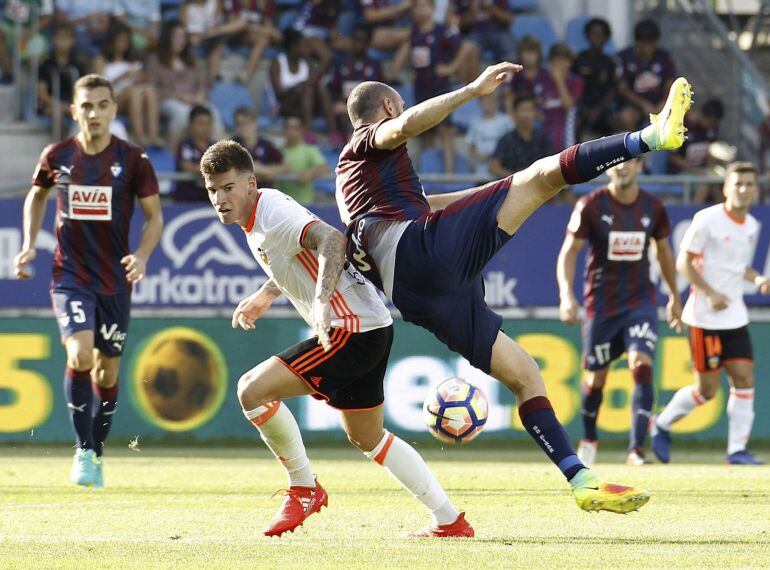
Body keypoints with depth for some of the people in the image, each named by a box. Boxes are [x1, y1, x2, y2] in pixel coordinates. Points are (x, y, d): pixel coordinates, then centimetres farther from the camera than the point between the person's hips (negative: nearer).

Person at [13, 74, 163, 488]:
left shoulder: (133, 160, -6)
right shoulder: (56, 157, -2)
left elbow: (154, 215, 2)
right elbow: (36, 195, 18)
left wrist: (141, 256, -15)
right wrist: (29, 246, 9)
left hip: (115, 279, 1)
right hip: (70, 277, -1)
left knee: (107, 372, 8)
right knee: (79, 356, -21)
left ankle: (96, 452, 28)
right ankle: (82, 449, -7)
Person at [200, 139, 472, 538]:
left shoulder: (273, 213, -18)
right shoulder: (254, 219, 12)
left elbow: (331, 239, -35)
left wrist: (321, 301, -45)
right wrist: (265, 295, 39)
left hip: (353, 331, -11)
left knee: (252, 389, -16)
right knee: (366, 438, 22)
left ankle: (304, 489, -1)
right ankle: (450, 522, 27)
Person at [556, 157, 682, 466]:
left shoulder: (652, 207, 0)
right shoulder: (591, 205, -8)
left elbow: (663, 251, 16)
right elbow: (569, 252, -6)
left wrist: (674, 296, 20)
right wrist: (566, 294, -19)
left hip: (640, 301, 1)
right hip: (601, 302, -1)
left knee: (642, 366, -18)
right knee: (597, 376, 9)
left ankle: (637, 448, -20)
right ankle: (589, 438, 35)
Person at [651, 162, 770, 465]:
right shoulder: (707, 220, -12)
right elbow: (683, 262, -10)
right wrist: (710, 293, -20)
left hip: (735, 315, 6)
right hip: (704, 316, -6)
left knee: (744, 379, -4)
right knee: (707, 389, -3)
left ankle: (737, 449, 0)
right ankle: (662, 424, 21)